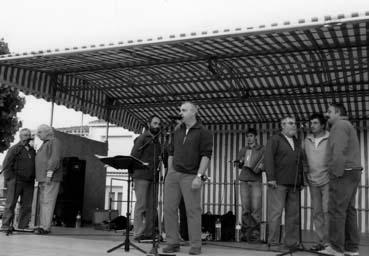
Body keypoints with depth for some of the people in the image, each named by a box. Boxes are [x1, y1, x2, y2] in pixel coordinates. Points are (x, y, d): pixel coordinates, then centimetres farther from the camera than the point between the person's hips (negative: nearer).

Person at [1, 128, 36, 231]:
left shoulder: (32, 151, 16)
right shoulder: (14, 149, -1)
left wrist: (33, 179, 10)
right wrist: (10, 179, -10)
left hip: (28, 183, 5)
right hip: (16, 181, -5)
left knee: (27, 205, 4)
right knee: (11, 204, -3)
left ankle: (23, 226, 10)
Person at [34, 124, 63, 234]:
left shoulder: (54, 142, -5)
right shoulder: (44, 145, 24)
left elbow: (55, 159, -16)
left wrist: (49, 175, -23)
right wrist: (39, 178, 15)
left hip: (51, 179, -9)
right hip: (43, 179, 9)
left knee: (47, 202, -12)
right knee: (42, 202, 6)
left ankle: (45, 227, -14)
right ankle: (41, 225, 8)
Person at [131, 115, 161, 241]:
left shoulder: (156, 140, 19)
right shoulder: (142, 138, -2)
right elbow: (133, 157, -7)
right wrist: (133, 174, -14)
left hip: (153, 177, 7)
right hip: (142, 176, -7)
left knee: (152, 206, 6)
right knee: (141, 204, -8)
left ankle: (149, 233, 12)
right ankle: (138, 233, -5)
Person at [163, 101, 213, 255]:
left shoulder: (203, 132, -3)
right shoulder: (177, 131, 16)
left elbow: (206, 155, -10)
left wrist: (199, 176, -18)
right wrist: (169, 173, 12)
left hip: (191, 176, -5)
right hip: (173, 174, 6)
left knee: (193, 210, -4)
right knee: (169, 208, 1)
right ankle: (173, 243, 9)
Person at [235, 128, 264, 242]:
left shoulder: (262, 149, 6)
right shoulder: (243, 150, 16)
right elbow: (239, 165, 23)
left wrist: (261, 166, -20)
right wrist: (241, 162, 1)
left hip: (256, 181, -3)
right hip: (244, 180, 3)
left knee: (256, 207, -8)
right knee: (245, 208, 0)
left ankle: (255, 233, -3)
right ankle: (245, 232, 3)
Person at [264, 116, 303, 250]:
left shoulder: (297, 143, 22)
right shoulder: (275, 139, 4)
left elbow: (300, 162, 21)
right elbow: (268, 158, -6)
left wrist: (301, 181, 12)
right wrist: (271, 178, -15)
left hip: (294, 184, 6)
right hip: (278, 183, -6)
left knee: (293, 214, 4)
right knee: (276, 212, -7)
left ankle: (291, 243, 10)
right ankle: (273, 243, -3)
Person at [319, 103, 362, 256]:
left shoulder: (339, 125, -6)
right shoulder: (347, 125, 25)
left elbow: (339, 151, -18)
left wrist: (337, 173, -19)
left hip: (343, 174, -10)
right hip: (353, 173, 10)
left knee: (336, 210, -9)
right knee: (348, 210, 9)